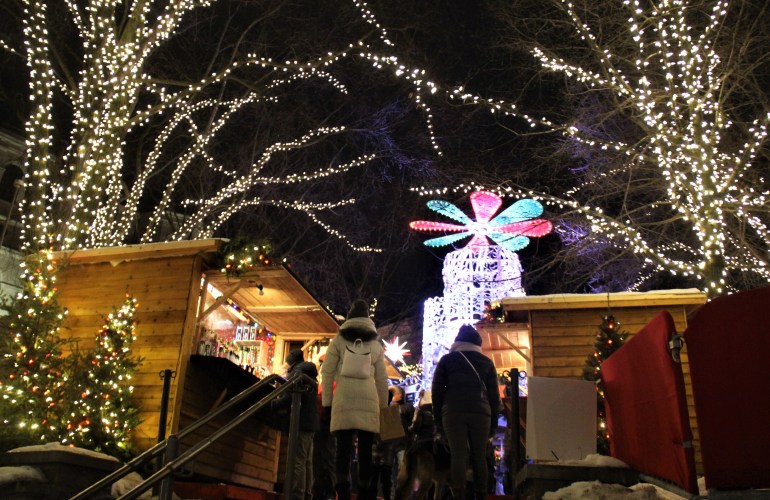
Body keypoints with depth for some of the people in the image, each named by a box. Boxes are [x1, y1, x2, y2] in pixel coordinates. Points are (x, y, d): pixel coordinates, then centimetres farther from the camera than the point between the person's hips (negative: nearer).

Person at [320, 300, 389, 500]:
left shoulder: (339, 339, 8)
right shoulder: (376, 344, 13)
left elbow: (327, 372, 3)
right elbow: (382, 379, 14)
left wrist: (326, 401, 6)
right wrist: (383, 406, 19)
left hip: (344, 399, -1)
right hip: (368, 400, 1)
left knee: (343, 446, -4)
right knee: (365, 448, 5)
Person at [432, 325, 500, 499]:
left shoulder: (447, 360, 15)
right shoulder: (486, 362, 17)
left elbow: (437, 391, 11)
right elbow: (494, 394, 14)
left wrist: (437, 419, 13)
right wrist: (493, 422, 16)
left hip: (453, 412, -1)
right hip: (480, 412, 1)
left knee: (458, 456, -5)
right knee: (479, 457, 5)